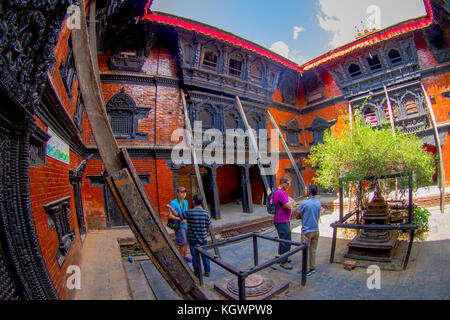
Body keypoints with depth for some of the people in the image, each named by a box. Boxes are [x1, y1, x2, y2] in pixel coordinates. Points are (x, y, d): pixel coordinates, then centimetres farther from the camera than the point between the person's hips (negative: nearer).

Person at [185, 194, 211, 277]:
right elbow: (208, 226, 0)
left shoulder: (189, 212, -16)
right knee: (204, 255, 17)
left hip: (192, 239, -1)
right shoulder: (205, 213, -10)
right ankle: (207, 271, 25)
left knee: (194, 256, 13)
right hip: (203, 239, 2)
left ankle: (197, 272, 24)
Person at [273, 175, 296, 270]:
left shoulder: (283, 192, 14)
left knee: (283, 240, 20)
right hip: (281, 221, -10)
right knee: (286, 242, -4)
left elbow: (293, 202, 12)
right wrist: (290, 202, -2)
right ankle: (283, 262, 9)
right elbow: (289, 206, -22)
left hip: (285, 220, 10)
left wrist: (290, 202, -9)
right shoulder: (279, 192, -21)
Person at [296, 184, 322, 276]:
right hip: (316, 230, 6)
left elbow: (297, 216, -9)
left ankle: (307, 270, 15)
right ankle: (312, 268, 28)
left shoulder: (304, 203, -20)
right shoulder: (319, 203, -1)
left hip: (307, 231, -5)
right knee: (313, 250, 17)